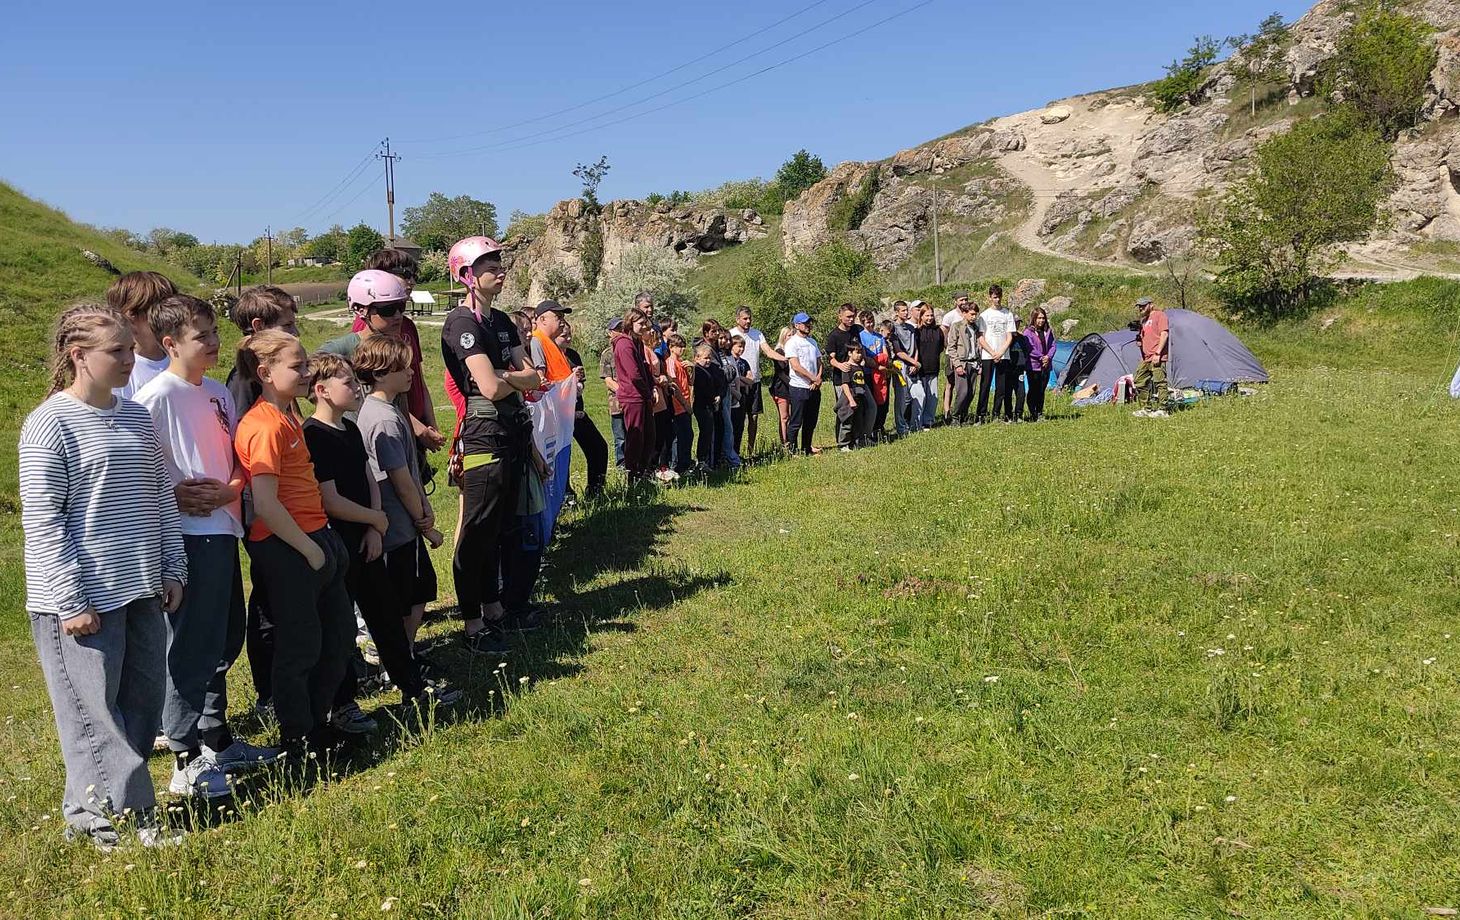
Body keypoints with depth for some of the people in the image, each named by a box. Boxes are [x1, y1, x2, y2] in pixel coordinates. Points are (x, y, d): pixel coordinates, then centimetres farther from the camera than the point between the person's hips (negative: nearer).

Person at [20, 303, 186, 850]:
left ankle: (92, 807, 27)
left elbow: (162, 497, 15)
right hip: (81, 599, -7)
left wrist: (172, 569, 12)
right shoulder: (50, 425, -11)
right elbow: (42, 523, -13)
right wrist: (71, 601, -15)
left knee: (144, 703, 12)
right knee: (94, 712, 2)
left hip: (141, 591, 8)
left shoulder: (136, 417, 9)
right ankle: (134, 818, 12)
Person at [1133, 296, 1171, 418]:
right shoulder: (1143, 320, 22)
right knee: (1140, 382, 9)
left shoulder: (1159, 315, -3)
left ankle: (1161, 410, -8)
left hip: (1157, 357, -9)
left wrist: (1157, 353, -19)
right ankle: (1147, 408, 16)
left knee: (1159, 382, -9)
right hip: (1146, 358, 9)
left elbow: (1164, 334, -12)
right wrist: (1139, 340, 3)